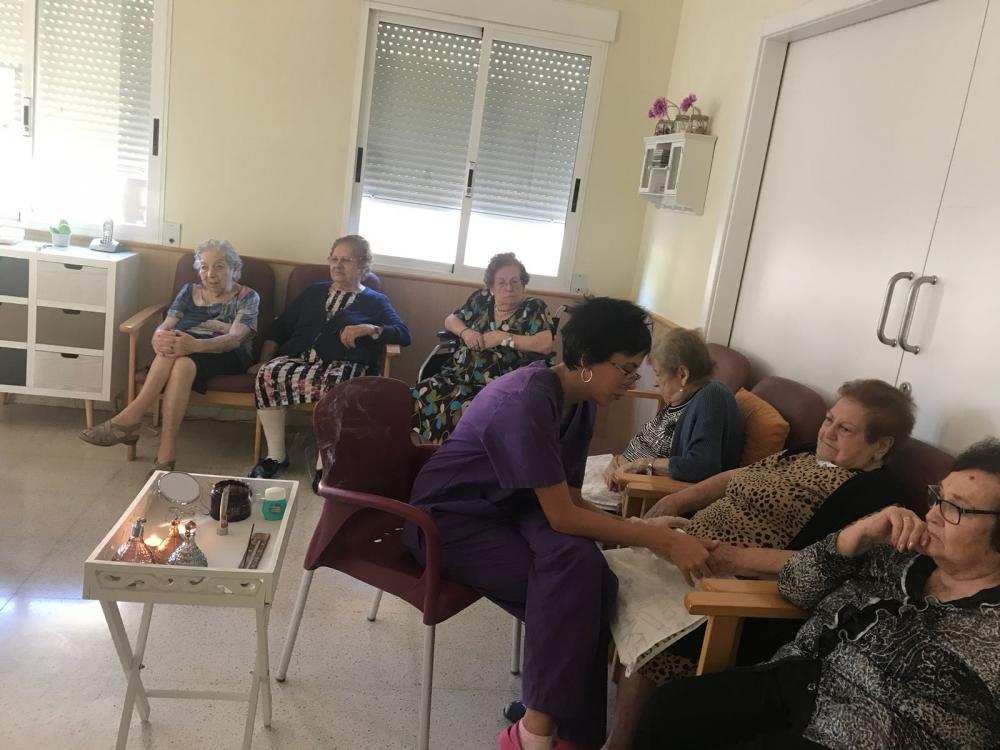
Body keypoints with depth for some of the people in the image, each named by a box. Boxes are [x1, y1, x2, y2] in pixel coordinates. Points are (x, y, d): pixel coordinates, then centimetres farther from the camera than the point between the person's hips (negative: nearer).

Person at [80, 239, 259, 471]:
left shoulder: (247, 297, 6)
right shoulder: (189, 292, 20)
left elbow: (235, 338, -12)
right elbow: (165, 326, 6)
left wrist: (196, 344, -33)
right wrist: (159, 336, -23)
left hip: (227, 358, -3)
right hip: (188, 350, 3)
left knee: (183, 362, -36)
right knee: (172, 343, -33)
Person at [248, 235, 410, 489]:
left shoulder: (375, 301, 17)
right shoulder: (314, 292, 28)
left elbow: (403, 334, 2)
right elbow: (280, 328, 23)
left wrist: (368, 328, -14)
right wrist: (263, 360, 9)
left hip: (343, 365, -3)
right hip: (298, 358, 4)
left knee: (335, 386, -39)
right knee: (268, 373, -29)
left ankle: (324, 465, -27)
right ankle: (276, 456, -16)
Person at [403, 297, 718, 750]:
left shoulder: (580, 402, -2)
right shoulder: (528, 402, -30)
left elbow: (571, 502, 1)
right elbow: (562, 517, -29)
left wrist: (643, 531, -13)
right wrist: (660, 540, -25)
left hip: (509, 507, 7)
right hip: (449, 519, -7)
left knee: (583, 567, -21)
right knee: (572, 582, -27)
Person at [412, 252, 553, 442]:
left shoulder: (535, 308, 0)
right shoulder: (481, 299, 13)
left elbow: (545, 345, -14)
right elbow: (450, 320, 22)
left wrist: (503, 337, -13)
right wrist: (465, 331, -1)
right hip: (459, 375, 5)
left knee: (461, 410, -34)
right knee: (419, 397, -23)